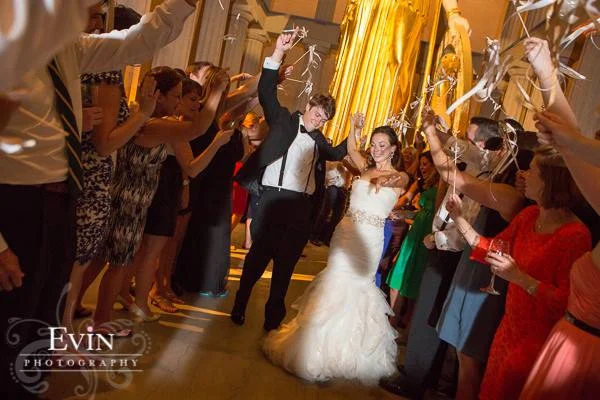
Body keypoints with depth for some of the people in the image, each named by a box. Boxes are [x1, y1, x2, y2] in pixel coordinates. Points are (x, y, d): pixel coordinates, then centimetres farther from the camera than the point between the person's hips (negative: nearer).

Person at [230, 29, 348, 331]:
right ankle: (240, 305, 19)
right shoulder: (284, 120, 5)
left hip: (302, 205, 5)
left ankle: (274, 313, 20)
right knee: (259, 254, 2)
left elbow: (337, 153, 35)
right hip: (274, 197, -4)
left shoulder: (318, 140, 19)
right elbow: (266, 94, -8)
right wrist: (278, 53, -17)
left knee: (287, 261, 8)